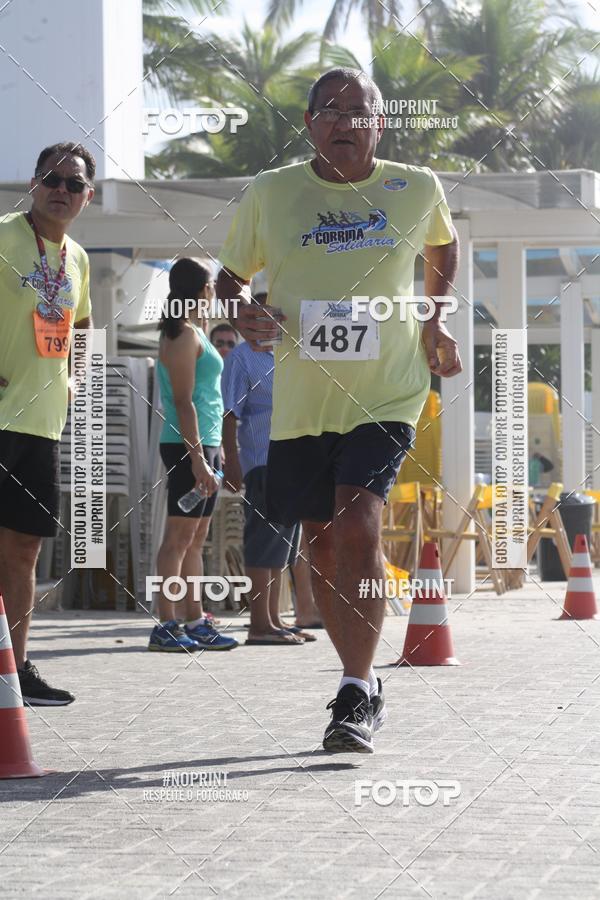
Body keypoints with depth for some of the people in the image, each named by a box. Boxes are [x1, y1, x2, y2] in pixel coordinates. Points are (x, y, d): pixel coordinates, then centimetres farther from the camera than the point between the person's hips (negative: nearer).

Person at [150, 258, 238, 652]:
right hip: (188, 446, -10)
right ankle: (167, 627, -12)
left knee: (196, 539, 11)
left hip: (204, 445, 10)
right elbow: (184, 401, -18)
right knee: (180, 536, -11)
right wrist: (197, 458, -22)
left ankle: (196, 622, 14)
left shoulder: (195, 332, 19)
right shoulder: (184, 335, -11)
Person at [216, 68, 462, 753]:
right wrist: (240, 312, -10)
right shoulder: (269, 194, 0)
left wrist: (436, 319, 14)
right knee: (322, 541, 9)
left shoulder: (417, 189, 0)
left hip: (387, 394, -2)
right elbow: (230, 275, 12)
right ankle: (361, 683, 28)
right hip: (300, 397, 2)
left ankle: (355, 695, -15)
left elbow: (442, 243, 23)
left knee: (358, 526, -20)